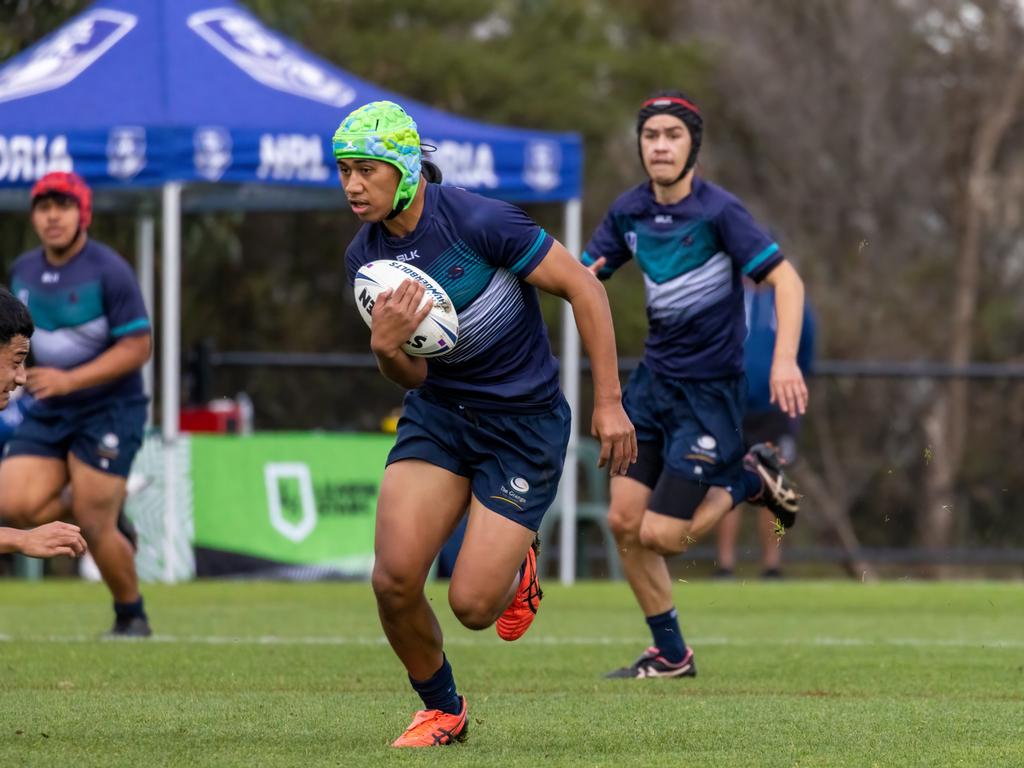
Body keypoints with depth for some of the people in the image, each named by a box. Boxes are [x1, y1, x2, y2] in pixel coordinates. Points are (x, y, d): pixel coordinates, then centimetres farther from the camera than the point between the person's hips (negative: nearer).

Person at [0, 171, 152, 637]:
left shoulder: (108, 272, -13)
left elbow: (137, 347, -16)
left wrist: (69, 380, -23)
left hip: (108, 410, -6)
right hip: (44, 413, 6)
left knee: (95, 527, -10)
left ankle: (131, 617, 14)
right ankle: (106, 518, 15)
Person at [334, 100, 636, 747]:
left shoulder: (478, 221, -21)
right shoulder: (366, 257, -2)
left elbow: (584, 289, -15)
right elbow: (412, 376, 5)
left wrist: (609, 402, -15)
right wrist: (386, 347, -20)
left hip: (525, 421, -5)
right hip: (440, 411, 5)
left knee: (472, 603, -11)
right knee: (394, 578, -13)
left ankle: (517, 567, 27)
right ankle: (442, 709, 13)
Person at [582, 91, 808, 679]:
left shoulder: (719, 212, -17)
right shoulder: (630, 212, 2)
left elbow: (786, 280, -19)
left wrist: (785, 360, -31)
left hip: (710, 391, -6)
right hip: (654, 381, 6)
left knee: (660, 536, -9)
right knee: (625, 521, 2)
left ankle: (748, 481, 17)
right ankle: (671, 654, 17)